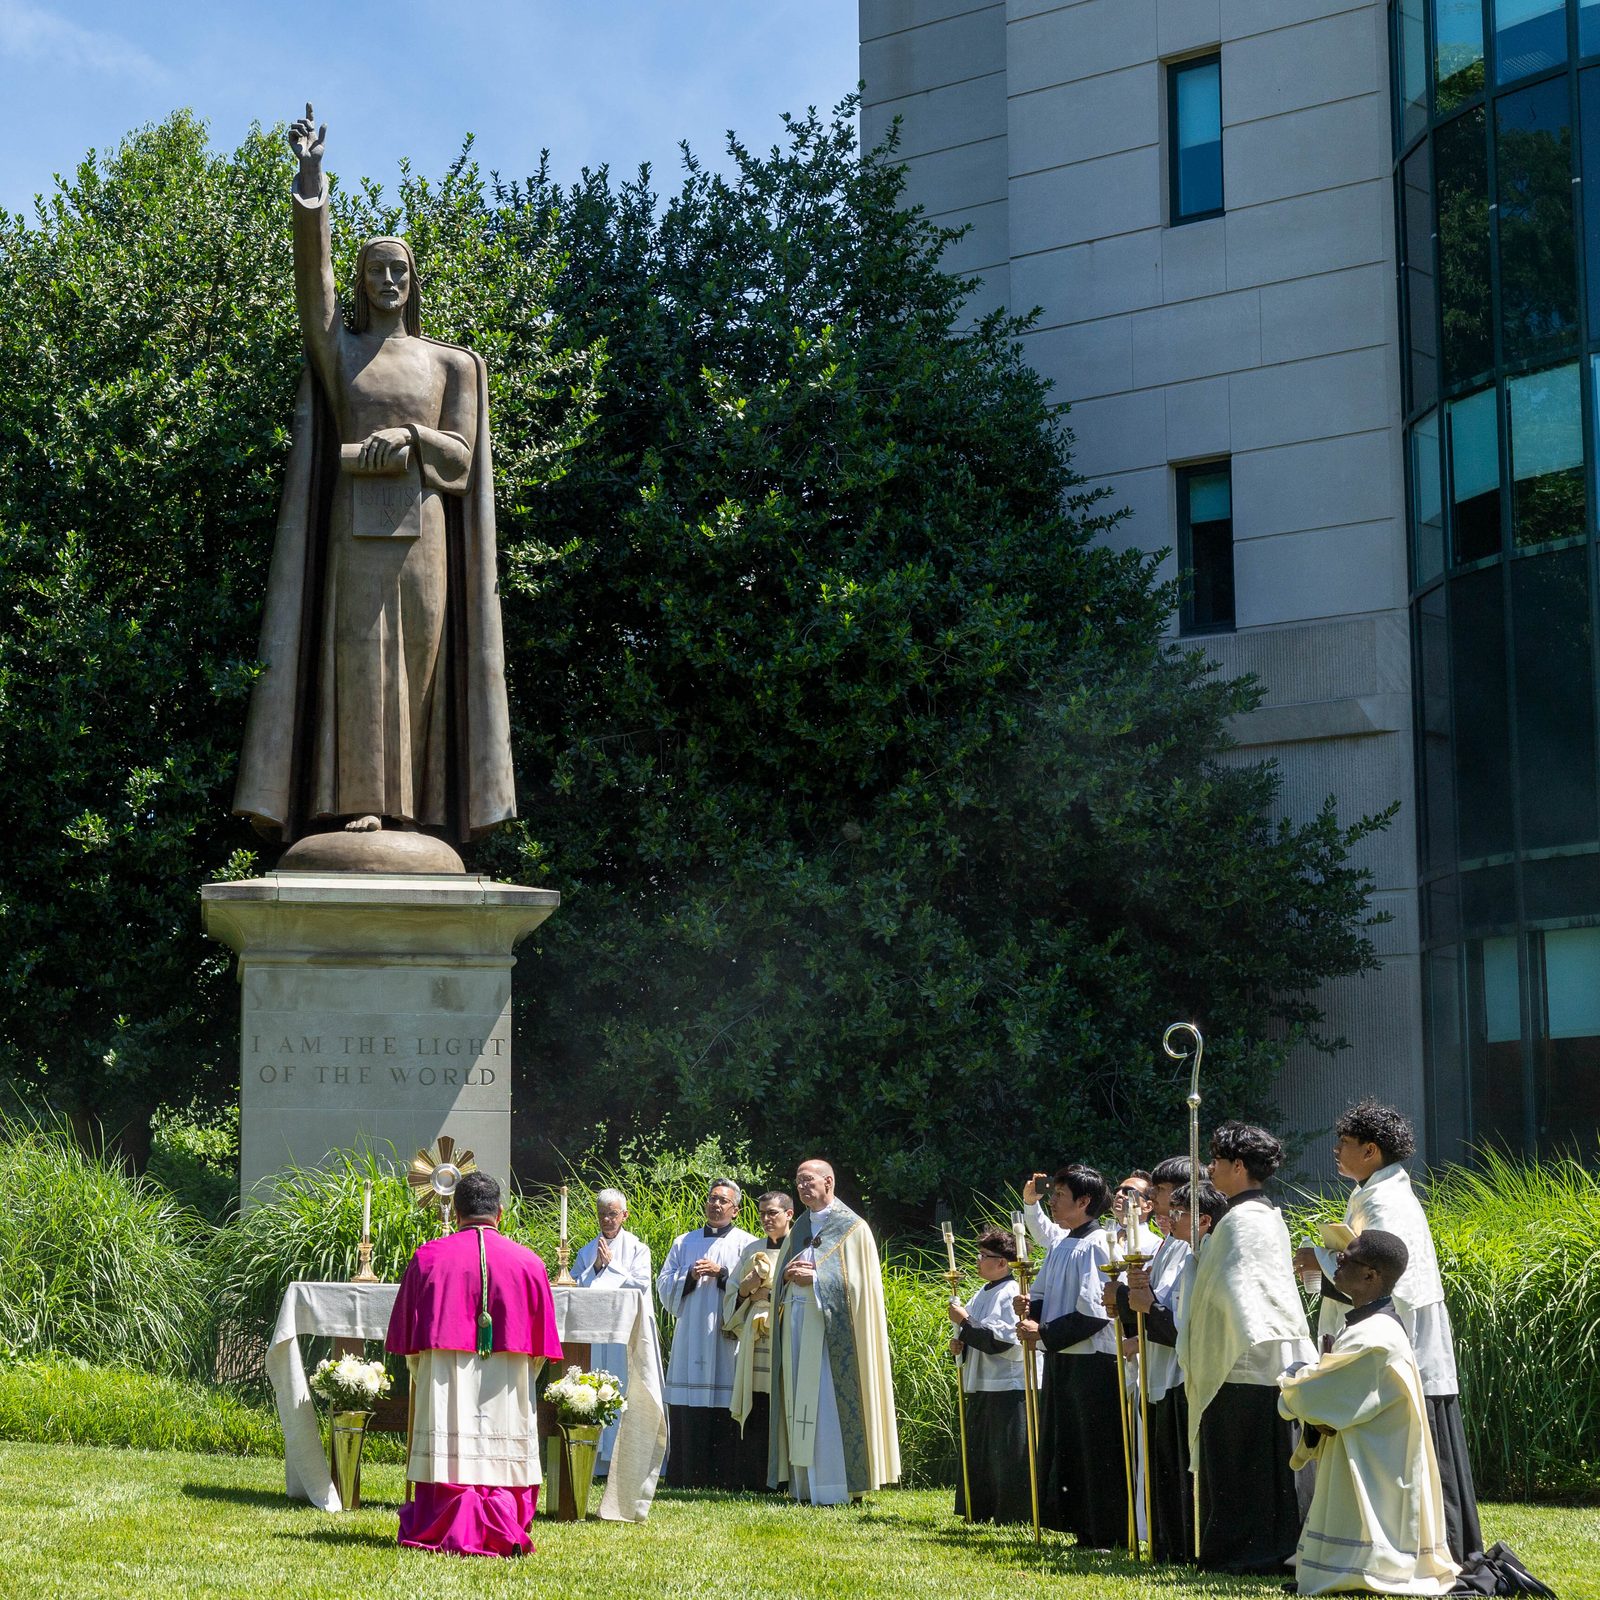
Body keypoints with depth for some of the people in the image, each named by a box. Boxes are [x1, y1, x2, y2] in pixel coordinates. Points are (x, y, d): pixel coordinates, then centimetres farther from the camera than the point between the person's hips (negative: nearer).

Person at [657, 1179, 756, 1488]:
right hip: (690, 1337, 3)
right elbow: (664, 1285, 13)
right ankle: (686, 1477, 2)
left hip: (727, 1337, -3)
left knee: (724, 1414, -7)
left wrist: (721, 1273, -12)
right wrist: (690, 1276, -5)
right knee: (687, 1413, -2)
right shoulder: (684, 1242, 18)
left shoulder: (746, 1244, 8)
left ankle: (723, 1479, -4)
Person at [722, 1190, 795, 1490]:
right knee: (754, 1416, -3)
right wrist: (747, 1287, -2)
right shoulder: (752, 1251, 18)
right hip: (756, 1343, 4)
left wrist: (770, 1292, -9)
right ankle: (750, 1480, -2)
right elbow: (731, 1294, 20)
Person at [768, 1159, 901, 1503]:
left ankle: (834, 1487, -10)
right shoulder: (800, 1227, 18)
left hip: (830, 1329, -7)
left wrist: (814, 1277, -14)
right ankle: (804, 1485, 6)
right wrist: (788, 1274, -2)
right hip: (796, 1326, 7)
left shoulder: (852, 1228, -2)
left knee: (827, 1406, -10)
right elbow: (780, 1273, 21)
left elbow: (857, 1280, -9)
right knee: (800, 1406, 4)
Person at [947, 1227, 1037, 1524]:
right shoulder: (983, 1294, 15)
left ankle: (1014, 1514, 0)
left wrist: (965, 1321, -18)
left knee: (1007, 1454, -6)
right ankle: (980, 1512, 21)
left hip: (1008, 1388, -10)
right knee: (979, 1454, 13)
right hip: (981, 1388, 10)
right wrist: (961, 1346, 4)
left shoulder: (1012, 1294, -13)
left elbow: (1002, 1339, -22)